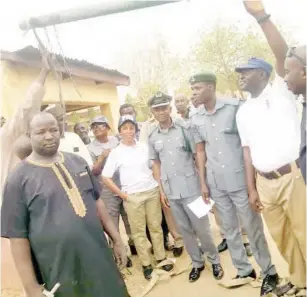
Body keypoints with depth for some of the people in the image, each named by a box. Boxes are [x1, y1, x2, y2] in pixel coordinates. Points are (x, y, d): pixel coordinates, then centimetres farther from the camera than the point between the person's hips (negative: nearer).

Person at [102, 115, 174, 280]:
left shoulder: (144, 148, 3)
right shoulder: (116, 153, -5)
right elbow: (106, 178, -4)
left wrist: (159, 186, 4)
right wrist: (122, 195, -6)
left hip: (152, 191, 3)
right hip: (132, 196, -2)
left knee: (156, 226, 11)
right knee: (138, 231, 6)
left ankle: (161, 258, 26)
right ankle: (146, 264, 19)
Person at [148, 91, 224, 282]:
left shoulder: (185, 128, -7)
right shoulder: (153, 137, 3)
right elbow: (156, 164, 11)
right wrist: (161, 190, 8)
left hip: (191, 188, -3)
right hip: (171, 192, 3)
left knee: (202, 228, 6)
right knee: (185, 230, 15)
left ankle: (215, 261, 29)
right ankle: (197, 263, 33)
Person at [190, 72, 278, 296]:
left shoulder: (235, 107, -6)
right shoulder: (196, 120, 6)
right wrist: (203, 182, 8)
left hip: (239, 180, -4)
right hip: (216, 184, 4)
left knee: (253, 227, 6)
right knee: (229, 229, 13)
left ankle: (269, 272, 24)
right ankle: (244, 271, 29)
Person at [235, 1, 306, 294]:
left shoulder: (280, 91, 1)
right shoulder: (243, 112, 13)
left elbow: (282, 52, -16)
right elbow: (247, 150, 11)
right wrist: (251, 189, 7)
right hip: (264, 183, 5)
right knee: (281, 235, 15)